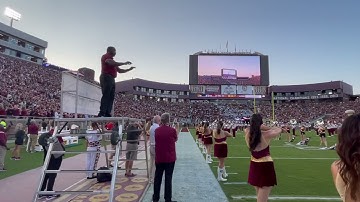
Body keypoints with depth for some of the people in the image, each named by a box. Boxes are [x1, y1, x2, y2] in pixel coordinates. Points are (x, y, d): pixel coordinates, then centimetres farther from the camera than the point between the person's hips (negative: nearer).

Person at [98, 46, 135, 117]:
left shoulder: (111, 60, 30)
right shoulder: (106, 56, 3)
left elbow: (119, 71, 31)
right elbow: (112, 63, -18)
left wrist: (129, 69, 23)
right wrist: (124, 63, -11)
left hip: (112, 79, 9)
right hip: (106, 77, -9)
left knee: (111, 97, 1)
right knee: (106, 95, -16)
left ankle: (107, 113, -1)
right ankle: (102, 113, -19)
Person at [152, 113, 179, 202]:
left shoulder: (157, 130, -3)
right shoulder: (172, 130, -13)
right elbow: (175, 139, 5)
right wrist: (177, 131, 21)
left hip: (159, 158, 3)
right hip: (170, 158, -3)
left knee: (157, 177, 14)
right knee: (168, 178, 6)